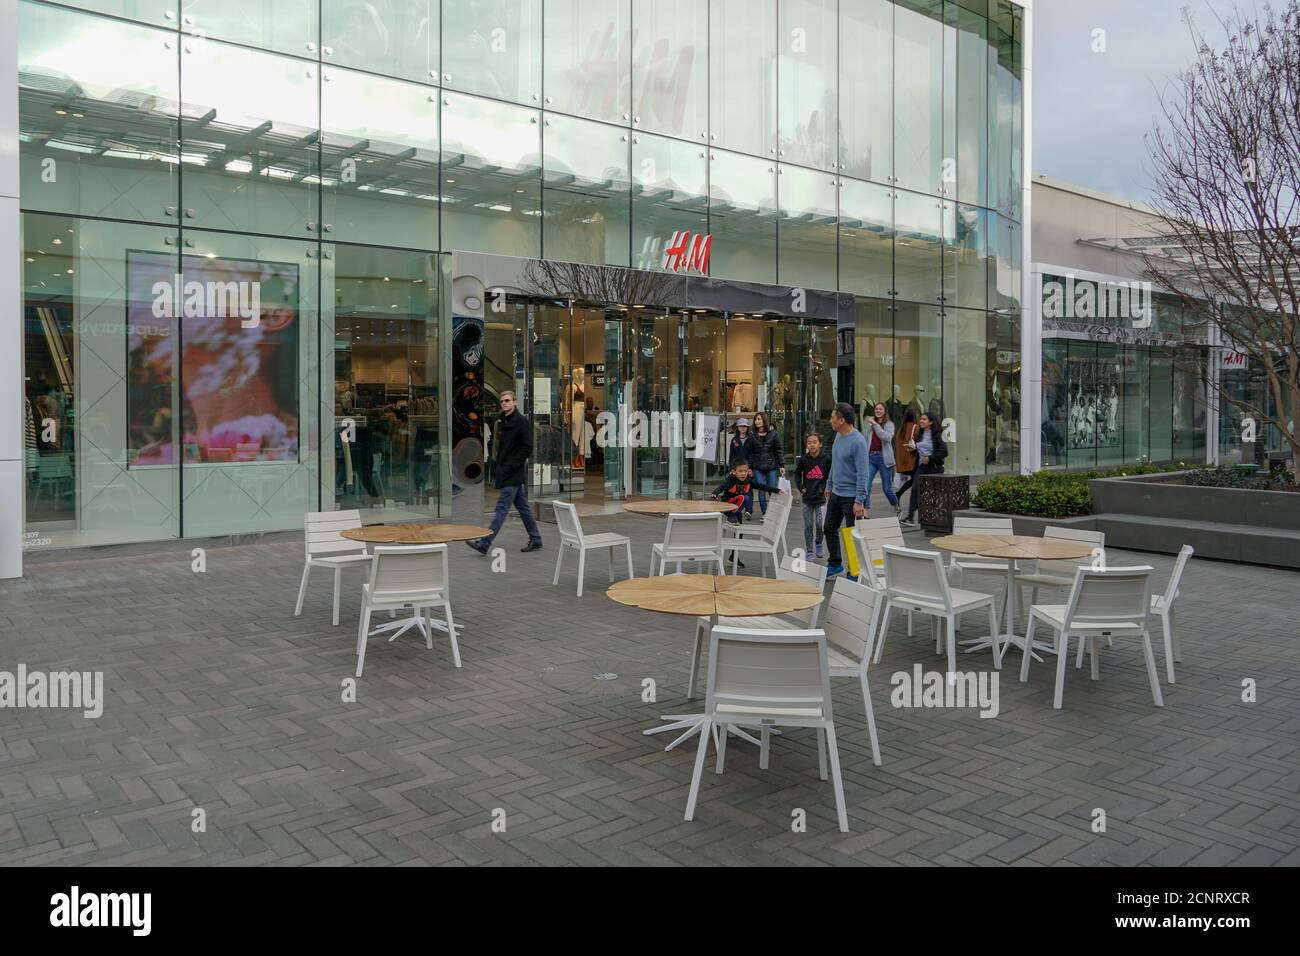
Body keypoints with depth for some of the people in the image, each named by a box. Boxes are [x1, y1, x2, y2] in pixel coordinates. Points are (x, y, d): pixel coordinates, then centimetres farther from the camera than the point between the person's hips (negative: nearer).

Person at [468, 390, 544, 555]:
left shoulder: (522, 422, -10)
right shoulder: (502, 423, 16)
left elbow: (527, 448, -14)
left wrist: (511, 466, -18)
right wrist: (496, 467, 13)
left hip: (514, 473, -9)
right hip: (505, 473, 9)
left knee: (502, 507, -10)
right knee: (522, 506, 13)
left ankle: (484, 543, -13)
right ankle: (535, 540, 21)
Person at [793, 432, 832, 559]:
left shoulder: (826, 458, -9)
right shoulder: (803, 459, -3)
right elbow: (797, 473, 12)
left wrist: (828, 488, -5)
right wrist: (800, 487, 3)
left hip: (821, 497, -2)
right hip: (807, 497, 2)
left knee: (820, 525, -6)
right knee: (808, 525, 6)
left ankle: (819, 544, 22)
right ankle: (808, 551, 17)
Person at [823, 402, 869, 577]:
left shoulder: (858, 441, -20)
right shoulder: (838, 435, 6)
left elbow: (862, 473, -22)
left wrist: (859, 501, -24)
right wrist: (829, 485, 20)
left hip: (851, 497, -9)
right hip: (835, 493, 9)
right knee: (830, 529, 17)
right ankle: (835, 563, 33)